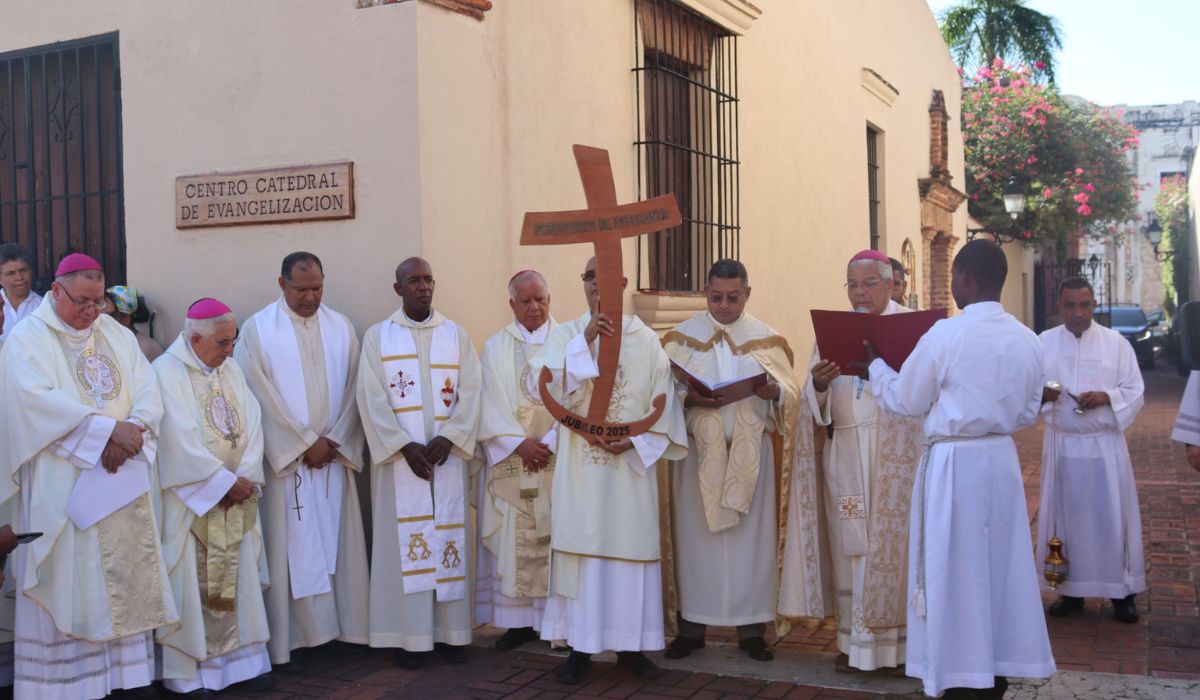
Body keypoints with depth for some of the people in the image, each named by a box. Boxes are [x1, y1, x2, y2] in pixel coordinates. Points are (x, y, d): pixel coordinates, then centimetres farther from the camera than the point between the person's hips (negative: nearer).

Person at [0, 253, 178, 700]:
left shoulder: (117, 335, 13)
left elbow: (148, 393, 4)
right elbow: (37, 399, -18)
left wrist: (131, 430, -16)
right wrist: (107, 427, -22)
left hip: (122, 485, 5)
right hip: (61, 490, -5)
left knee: (123, 580, 7)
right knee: (65, 583, -1)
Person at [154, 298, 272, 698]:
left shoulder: (231, 371, 9)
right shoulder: (167, 373, -11)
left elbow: (251, 425, 3)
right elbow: (181, 440, -18)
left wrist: (245, 477, -11)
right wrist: (224, 481, -15)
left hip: (236, 497, 6)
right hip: (191, 497, -6)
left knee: (239, 580, 8)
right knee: (192, 584, 0)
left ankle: (241, 661, 16)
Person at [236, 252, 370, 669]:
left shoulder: (341, 328, 8)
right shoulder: (258, 330, -3)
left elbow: (352, 390, 6)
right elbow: (262, 396, -9)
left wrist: (334, 441, -6)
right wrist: (305, 444, -10)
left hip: (334, 457, 4)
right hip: (286, 458, -3)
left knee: (339, 541, 7)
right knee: (291, 546, -1)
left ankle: (345, 626, 16)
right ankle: (292, 638, 6)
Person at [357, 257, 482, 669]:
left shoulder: (456, 335, 9)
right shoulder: (377, 337, 3)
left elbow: (471, 392, 2)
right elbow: (372, 399, -5)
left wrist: (447, 438, -12)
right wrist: (405, 445, -14)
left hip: (447, 456, 2)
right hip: (399, 456, -2)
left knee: (449, 539, 3)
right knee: (405, 541, -2)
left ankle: (450, 632, 11)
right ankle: (410, 637, 5)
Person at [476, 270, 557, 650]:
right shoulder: (496, 347, 7)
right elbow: (491, 406, -1)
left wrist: (549, 443, -13)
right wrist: (520, 443, -13)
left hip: (557, 458, -1)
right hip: (509, 460, 1)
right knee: (513, 541, 2)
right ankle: (519, 620, 10)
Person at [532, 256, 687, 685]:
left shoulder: (646, 340, 4)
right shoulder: (567, 335, 4)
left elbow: (664, 405, 3)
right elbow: (544, 383, -13)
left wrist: (635, 441, -11)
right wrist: (585, 338, -18)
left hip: (631, 465, 1)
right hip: (580, 465, 0)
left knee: (630, 547, 4)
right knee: (581, 546, 0)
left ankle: (630, 645, 16)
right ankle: (580, 647, 10)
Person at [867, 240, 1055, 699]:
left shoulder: (945, 334, -14)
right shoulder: (1027, 339, 3)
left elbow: (906, 401, -4)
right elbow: (1029, 412, 11)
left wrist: (875, 364, 12)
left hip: (954, 464, -5)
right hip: (1001, 458, 6)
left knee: (956, 571, 5)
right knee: (999, 567, 14)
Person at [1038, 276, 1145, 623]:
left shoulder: (1117, 343, 0)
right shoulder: (1043, 343, 2)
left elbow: (1135, 392, 0)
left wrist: (1105, 397, -19)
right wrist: (1041, 394, -22)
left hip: (1104, 444, -1)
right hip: (1061, 444, 1)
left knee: (1112, 516, 3)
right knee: (1066, 516, 7)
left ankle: (1122, 591, 17)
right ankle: (1070, 590, 19)